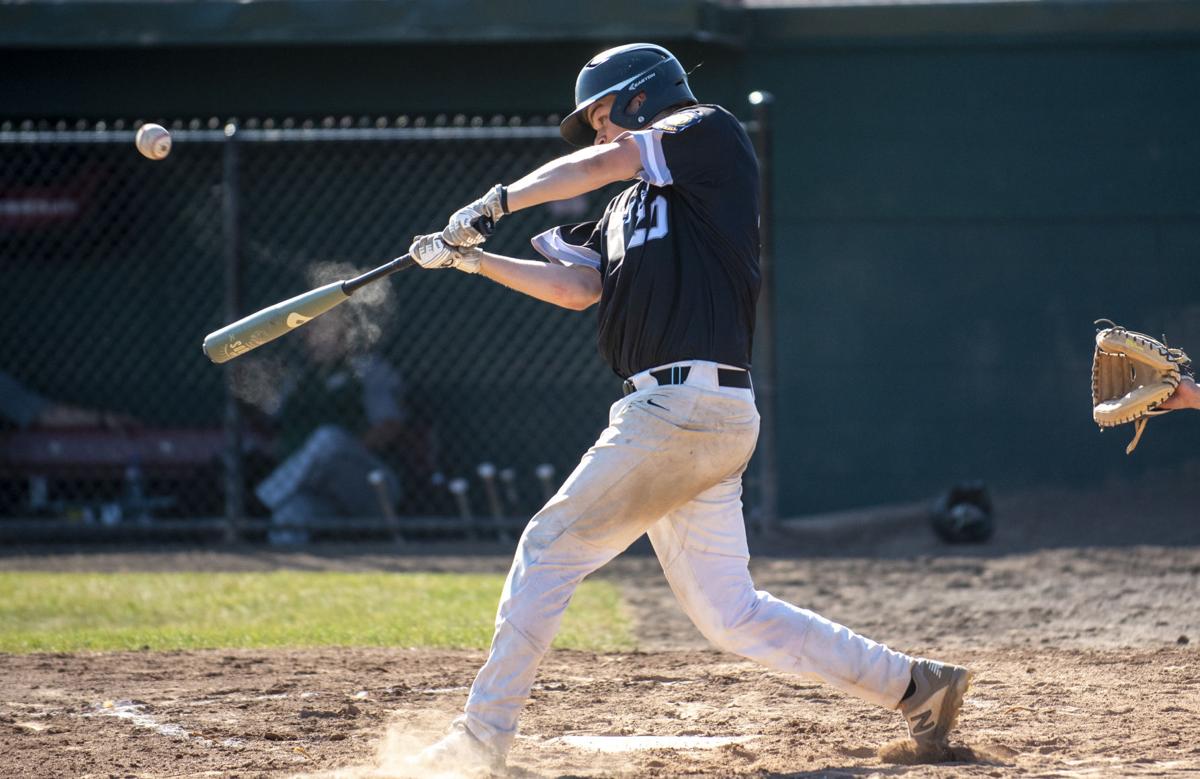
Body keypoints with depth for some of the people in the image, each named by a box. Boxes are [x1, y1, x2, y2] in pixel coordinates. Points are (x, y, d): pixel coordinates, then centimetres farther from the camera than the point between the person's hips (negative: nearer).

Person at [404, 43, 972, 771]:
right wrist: (472, 259, 7)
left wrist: (498, 202, -4)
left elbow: (605, 162, -7)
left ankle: (483, 735, -3)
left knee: (551, 546, -6)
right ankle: (915, 686, 9)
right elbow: (577, 286, 15)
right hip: (688, 414, 9)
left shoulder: (713, 132, 3)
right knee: (732, 615, 6)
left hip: (687, 404, -9)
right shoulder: (631, 204, 26)